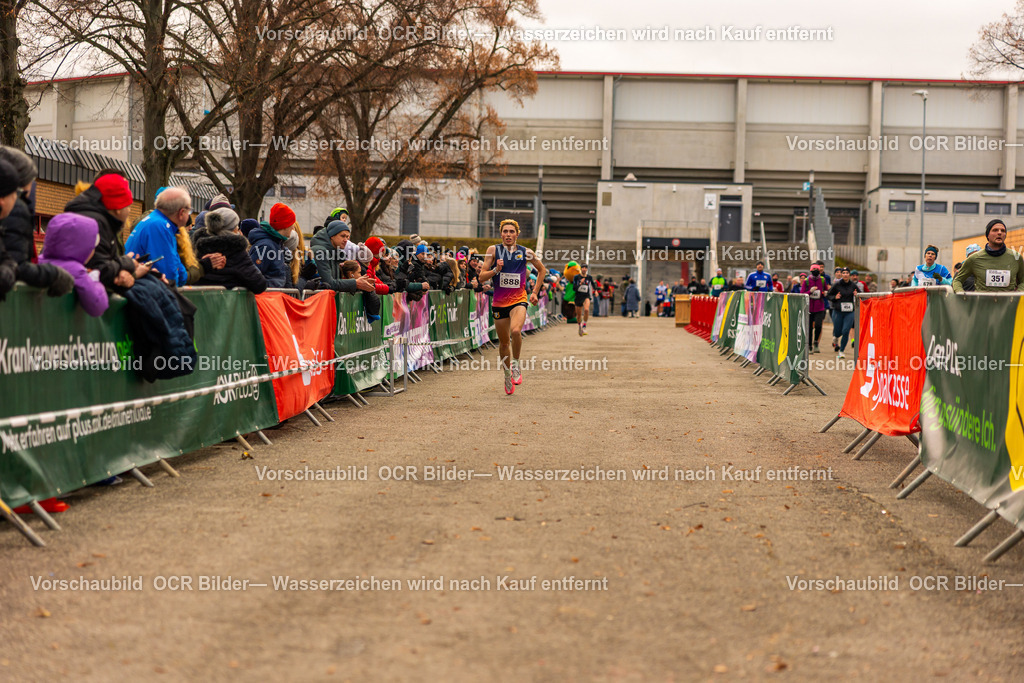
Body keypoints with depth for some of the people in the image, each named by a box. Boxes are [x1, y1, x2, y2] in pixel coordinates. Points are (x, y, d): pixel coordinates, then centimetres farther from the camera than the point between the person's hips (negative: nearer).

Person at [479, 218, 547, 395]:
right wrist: (496, 269, -21)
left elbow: (542, 270, 16)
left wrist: (535, 292, 10)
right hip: (499, 302, 2)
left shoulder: (525, 253, -1)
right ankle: (507, 375, 31)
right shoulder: (493, 250, -2)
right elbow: (482, 277, -3)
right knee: (503, 342, 9)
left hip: (519, 300, -2)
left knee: (515, 331, -29)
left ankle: (516, 364, -6)